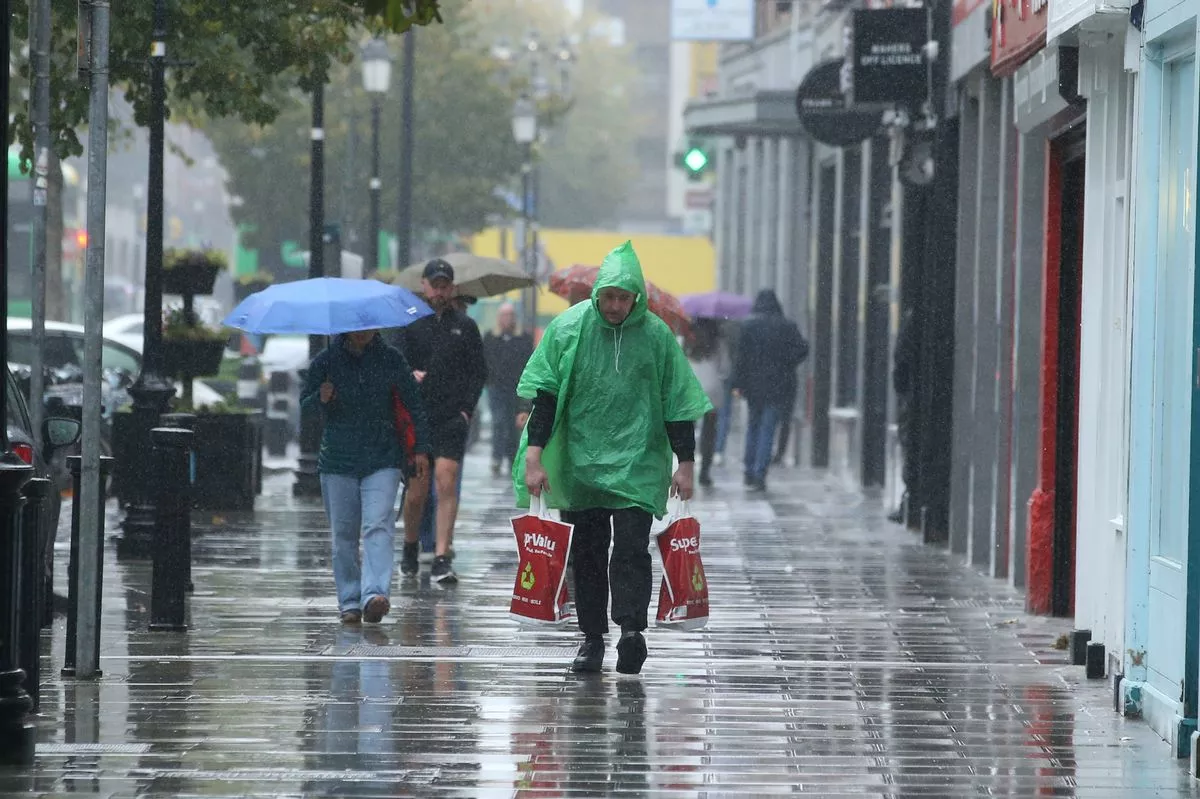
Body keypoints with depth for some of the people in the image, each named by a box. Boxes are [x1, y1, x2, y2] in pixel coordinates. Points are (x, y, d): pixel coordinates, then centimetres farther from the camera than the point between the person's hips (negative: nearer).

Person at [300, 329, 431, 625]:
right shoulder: (325, 362, 2)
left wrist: (421, 449, 5)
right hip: (338, 461, 1)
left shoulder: (391, 360, 2)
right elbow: (304, 404, 8)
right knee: (343, 534, 3)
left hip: (382, 459, -1)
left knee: (378, 527, -17)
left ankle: (375, 594, -28)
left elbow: (414, 403, 9)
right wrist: (320, 399, -16)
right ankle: (350, 601, 13)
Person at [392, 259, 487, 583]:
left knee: (446, 484, -12)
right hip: (417, 418, 0)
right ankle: (410, 549, 28)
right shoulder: (410, 323, 8)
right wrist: (411, 375, -19)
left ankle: (441, 559, -13)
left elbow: (479, 372, 11)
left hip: (453, 419, 0)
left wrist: (467, 408, 0)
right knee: (417, 491, 3)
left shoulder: (465, 326, 10)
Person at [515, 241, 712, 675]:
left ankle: (632, 630, -19)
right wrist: (534, 455, -6)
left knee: (631, 546, -14)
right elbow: (544, 394, 0)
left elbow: (679, 404, 6)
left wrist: (685, 462, 3)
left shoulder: (657, 335, 0)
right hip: (580, 462, 2)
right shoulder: (568, 327, 0)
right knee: (585, 551, 5)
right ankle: (591, 636, 12)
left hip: (636, 463, -2)